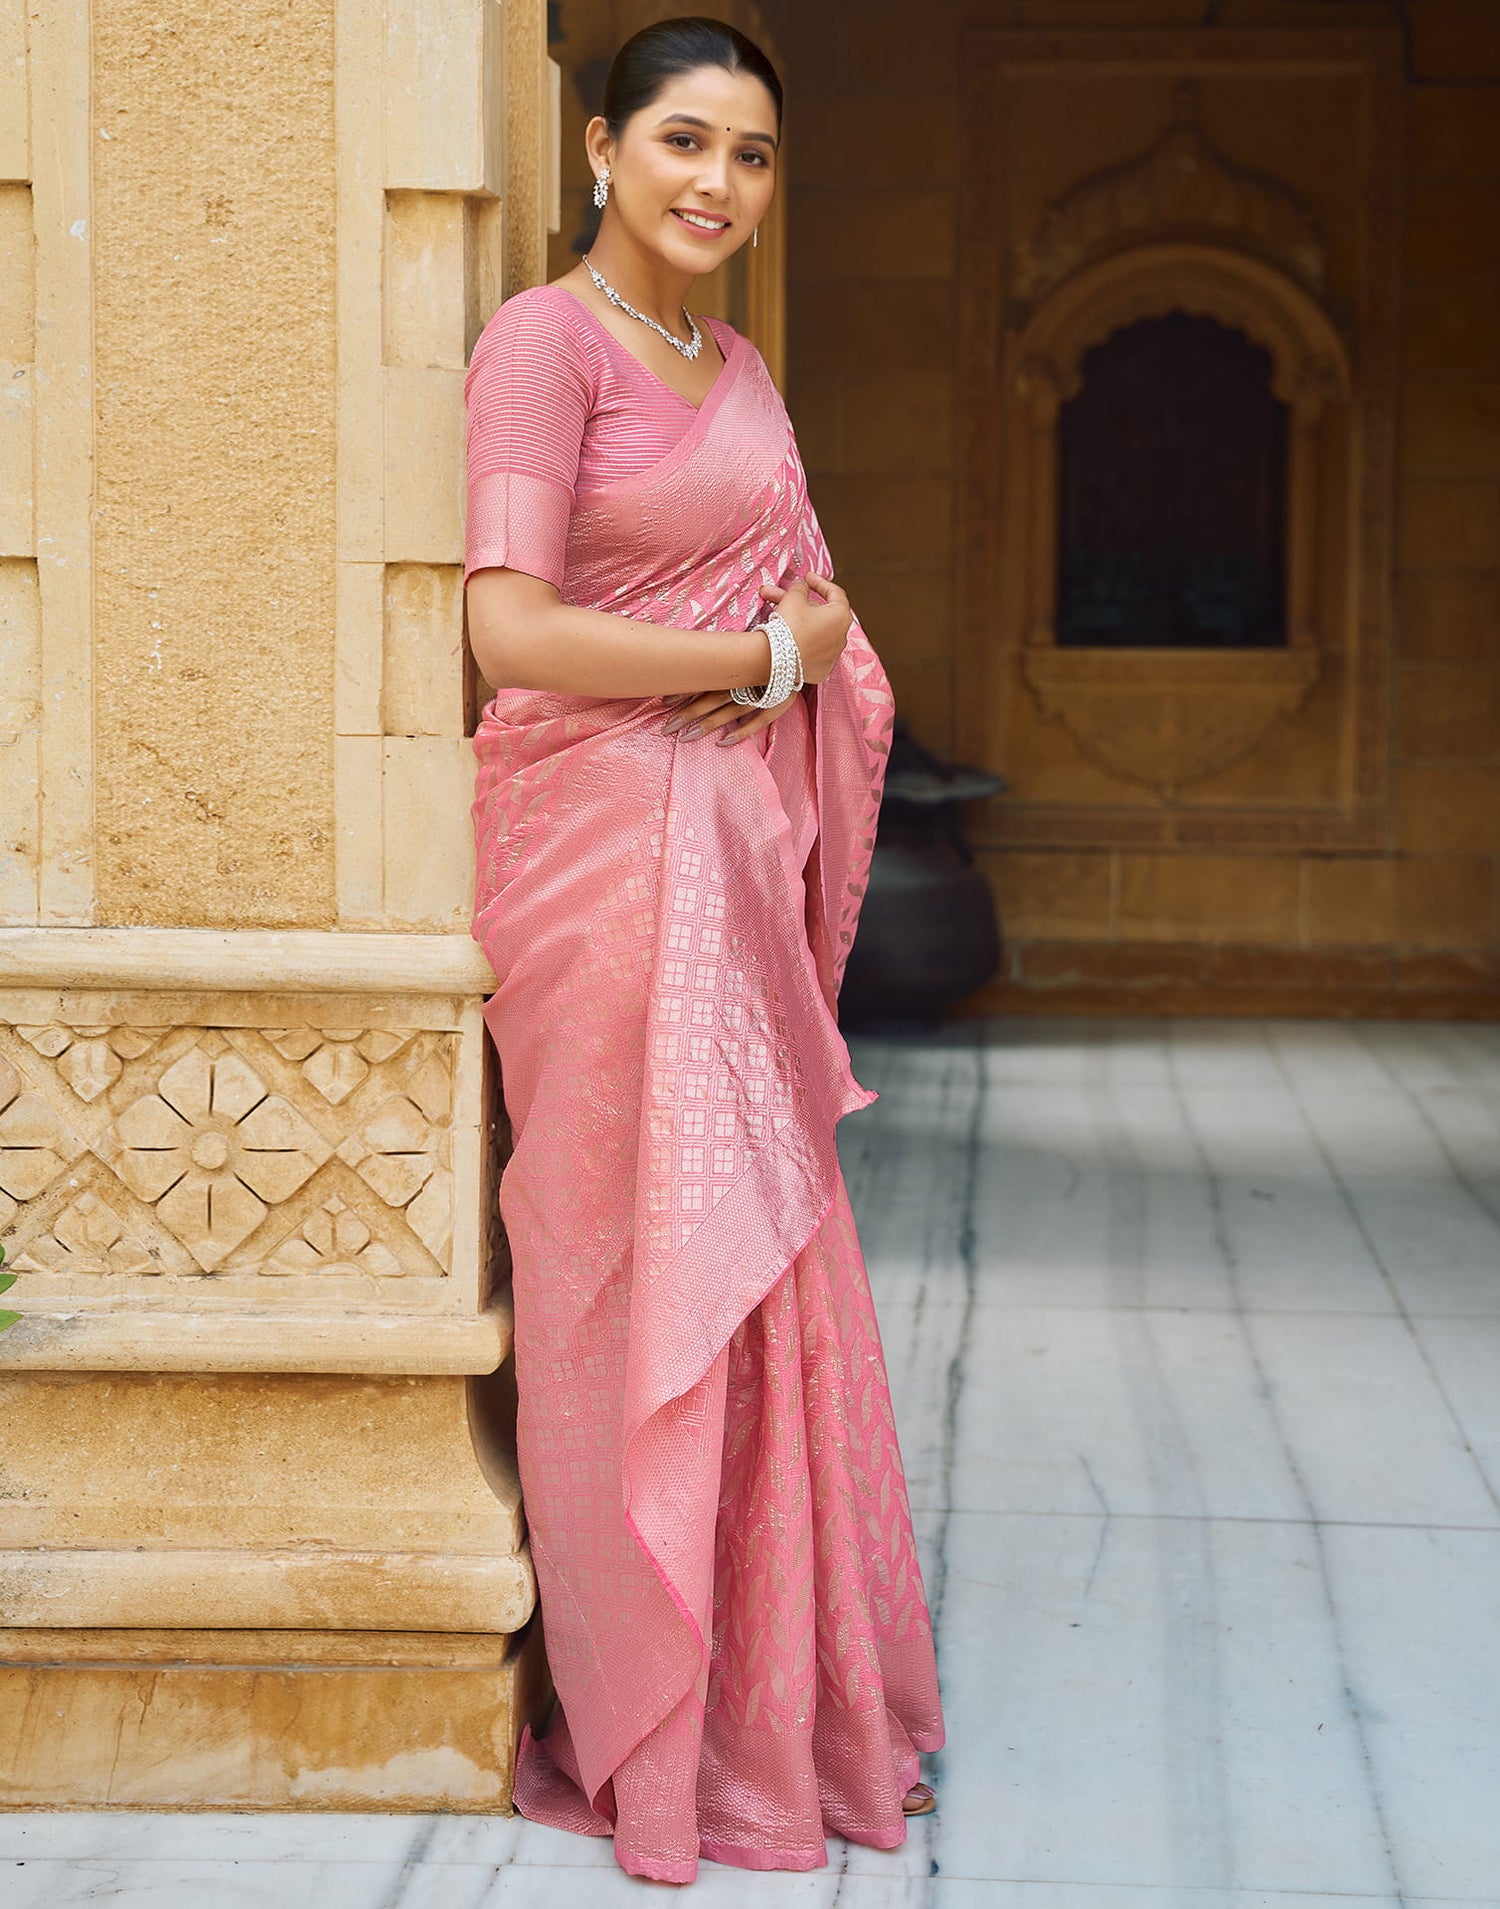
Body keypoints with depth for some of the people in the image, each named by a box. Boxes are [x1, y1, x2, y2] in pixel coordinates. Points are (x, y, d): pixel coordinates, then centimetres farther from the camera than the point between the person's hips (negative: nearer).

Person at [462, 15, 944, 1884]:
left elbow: (816, 595, 21)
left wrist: (800, 653, -2)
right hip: (606, 841, -7)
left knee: (751, 1256, 10)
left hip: (741, 839, 7)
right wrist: (762, 652, -8)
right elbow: (511, 628, -18)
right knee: (642, 1265, -1)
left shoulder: (737, 363, 16)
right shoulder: (546, 336, -8)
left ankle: (765, 1692, 22)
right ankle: (652, 1728, 12)